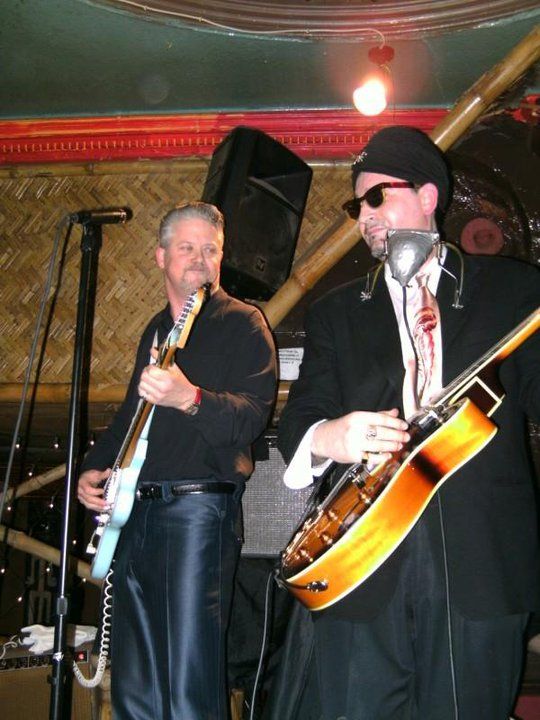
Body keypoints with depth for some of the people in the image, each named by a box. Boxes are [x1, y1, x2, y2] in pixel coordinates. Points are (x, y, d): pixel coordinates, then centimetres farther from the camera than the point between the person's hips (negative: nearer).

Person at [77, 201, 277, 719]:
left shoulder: (242, 323, -3)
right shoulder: (157, 330, 19)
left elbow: (252, 414, -17)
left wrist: (189, 398, -34)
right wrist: (93, 467, 13)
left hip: (198, 511, -7)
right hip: (134, 511, 8)